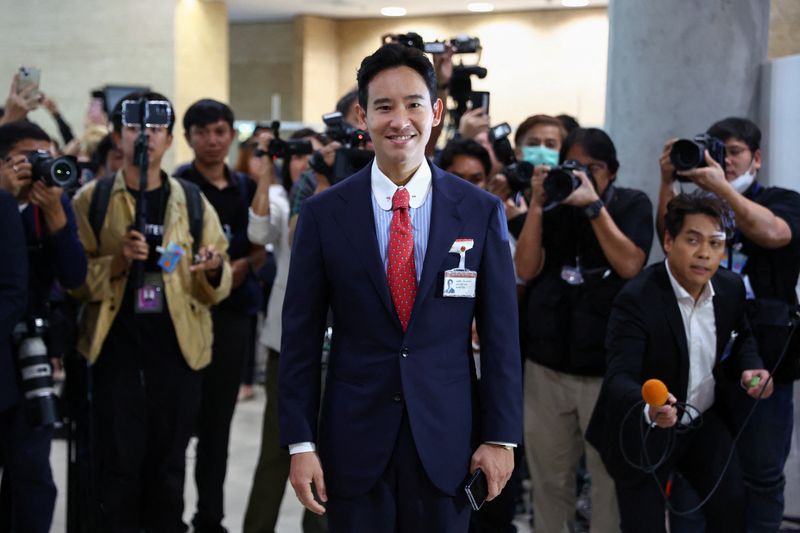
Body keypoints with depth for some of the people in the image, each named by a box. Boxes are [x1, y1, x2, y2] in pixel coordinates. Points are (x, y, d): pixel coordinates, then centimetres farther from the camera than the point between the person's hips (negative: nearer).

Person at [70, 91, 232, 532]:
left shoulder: (193, 203, 9)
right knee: (119, 463, 0)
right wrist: (118, 261, -19)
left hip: (178, 345, 2)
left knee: (168, 463, 9)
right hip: (116, 342, -2)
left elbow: (218, 288, 8)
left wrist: (213, 271, -15)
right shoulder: (92, 199, 4)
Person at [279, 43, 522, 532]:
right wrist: (300, 442, -3)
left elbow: (501, 333, 1)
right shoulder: (324, 214, -2)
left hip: (446, 439, 0)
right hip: (354, 440, 0)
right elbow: (300, 336, 0)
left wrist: (502, 436, 0)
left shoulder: (482, 212, -2)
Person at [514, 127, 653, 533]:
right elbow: (526, 269, 1)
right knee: (549, 477, 9)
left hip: (609, 366, -2)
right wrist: (536, 205, -6)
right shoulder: (553, 207, 10)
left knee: (611, 478, -1)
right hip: (547, 365, 3)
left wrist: (593, 205, -13)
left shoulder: (632, 204, 5)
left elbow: (629, 265, -10)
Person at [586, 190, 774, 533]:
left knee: (732, 505, -9)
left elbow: (741, 337, 16)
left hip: (704, 424, 5)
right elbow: (619, 378, -34)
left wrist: (750, 367, -8)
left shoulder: (731, 288, -6)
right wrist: (649, 408, -56)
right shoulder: (636, 299, -26)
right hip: (645, 434, -5)